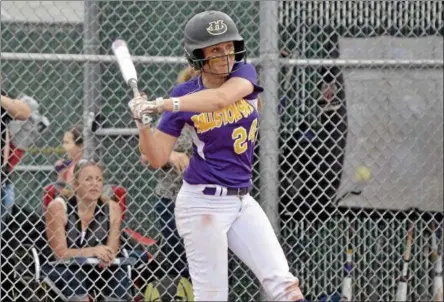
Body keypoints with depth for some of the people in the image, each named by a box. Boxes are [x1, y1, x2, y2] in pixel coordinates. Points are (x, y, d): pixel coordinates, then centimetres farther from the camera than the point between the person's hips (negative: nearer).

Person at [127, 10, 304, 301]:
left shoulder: (245, 74, -1)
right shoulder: (184, 94, -5)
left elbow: (221, 98, -26)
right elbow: (157, 158, -6)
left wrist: (162, 105, -34)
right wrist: (143, 124, -23)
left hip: (242, 201, 4)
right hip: (203, 203, -4)